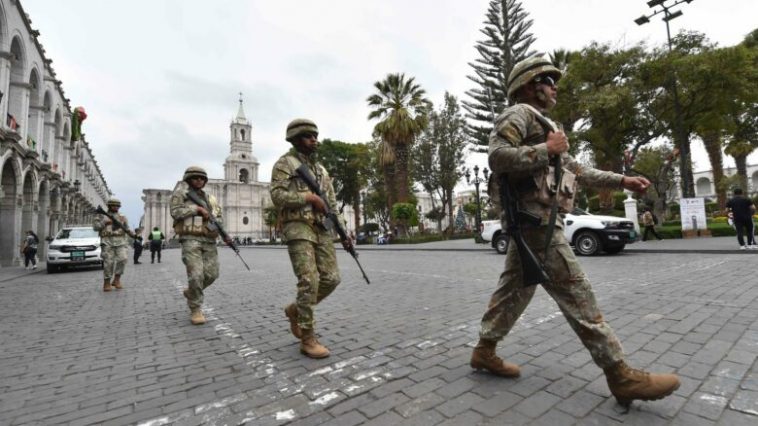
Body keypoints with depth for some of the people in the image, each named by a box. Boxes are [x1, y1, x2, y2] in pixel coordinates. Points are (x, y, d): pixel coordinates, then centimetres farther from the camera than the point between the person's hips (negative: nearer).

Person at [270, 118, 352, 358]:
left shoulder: (321, 169, 22)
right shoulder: (285, 163, 2)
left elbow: (332, 205, 19)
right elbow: (277, 196, -13)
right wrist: (309, 197, -12)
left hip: (322, 229, 7)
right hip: (298, 228, -6)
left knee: (330, 279, -1)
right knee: (309, 281, -14)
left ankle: (295, 310, 22)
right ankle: (308, 340, -2)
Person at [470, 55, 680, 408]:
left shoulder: (542, 124, 28)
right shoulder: (519, 114, -4)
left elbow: (576, 170, 27)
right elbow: (498, 157, -23)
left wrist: (621, 181, 20)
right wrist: (547, 149, -13)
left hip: (532, 221, 10)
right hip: (534, 219, -10)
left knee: (514, 289, 12)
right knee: (576, 294, -6)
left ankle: (484, 350, 22)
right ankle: (621, 376, 5)